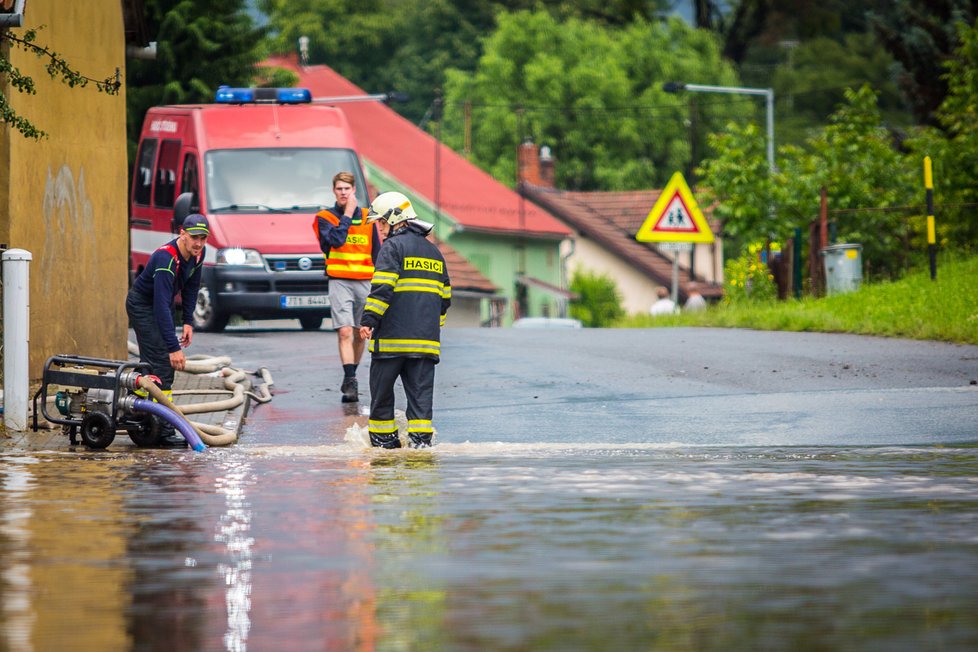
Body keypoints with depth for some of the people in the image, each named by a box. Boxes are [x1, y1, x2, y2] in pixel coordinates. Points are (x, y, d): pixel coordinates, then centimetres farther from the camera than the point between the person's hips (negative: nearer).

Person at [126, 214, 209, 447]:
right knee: (160, 365, -17)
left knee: (166, 365, 10)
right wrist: (174, 347, -44)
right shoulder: (166, 259, -35)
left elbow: (191, 287, 8)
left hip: (162, 304, 9)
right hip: (142, 305, -9)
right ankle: (164, 432, -19)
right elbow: (161, 305, -40)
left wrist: (188, 322, 2)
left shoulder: (198, 253, -9)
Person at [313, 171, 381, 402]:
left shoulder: (366, 218, 12)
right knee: (345, 332, -16)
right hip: (339, 282, -4)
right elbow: (336, 239, -17)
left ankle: (349, 379, 25)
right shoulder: (324, 218, 2)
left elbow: (376, 253, 16)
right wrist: (348, 214, -10)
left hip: (365, 282, 4)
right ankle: (350, 382, -22)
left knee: (360, 334, 10)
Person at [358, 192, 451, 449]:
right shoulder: (433, 251, 19)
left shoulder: (393, 246, -4)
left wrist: (368, 320, -17)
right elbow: (445, 295, 22)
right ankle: (421, 437, -5)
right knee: (420, 390, 4)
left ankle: (383, 437, 8)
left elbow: (382, 287, -15)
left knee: (382, 388, 5)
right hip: (426, 338, 6)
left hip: (393, 334, -6)